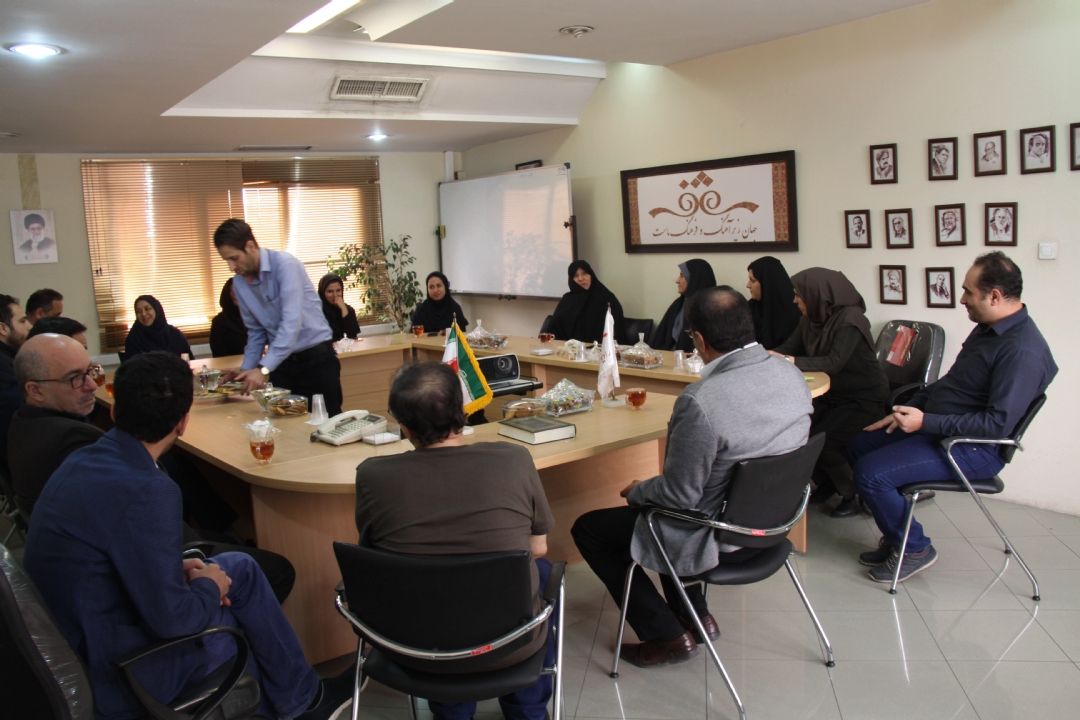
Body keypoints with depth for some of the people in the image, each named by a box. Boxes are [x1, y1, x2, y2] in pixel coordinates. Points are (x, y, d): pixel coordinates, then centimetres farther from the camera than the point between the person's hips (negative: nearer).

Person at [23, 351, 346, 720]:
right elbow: (172, 619, -24)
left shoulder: (83, 460, -2)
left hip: (75, 635, 8)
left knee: (239, 566, 15)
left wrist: (178, 568, 3)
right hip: (116, 672, -8)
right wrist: (209, 585, -5)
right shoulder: (144, 490, -29)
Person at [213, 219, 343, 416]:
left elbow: (292, 322, -26)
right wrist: (246, 369, -1)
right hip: (282, 362, 6)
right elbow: (256, 331, 13)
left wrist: (264, 368, -31)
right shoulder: (239, 284, 4)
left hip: (315, 357, -6)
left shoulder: (285, 264, -18)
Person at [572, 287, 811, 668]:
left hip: (720, 539, -8)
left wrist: (636, 491, -2)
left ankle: (668, 635, 13)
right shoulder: (793, 375, -8)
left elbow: (679, 494, -23)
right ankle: (696, 616, 33)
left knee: (587, 529, 9)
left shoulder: (701, 400, -32)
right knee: (652, 497, 31)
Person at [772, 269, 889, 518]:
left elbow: (833, 363, -32)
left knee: (822, 441, -21)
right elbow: (788, 348, 0)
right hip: (834, 394, 7)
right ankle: (825, 484, 16)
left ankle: (855, 496, 3)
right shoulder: (812, 318, 0)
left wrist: (791, 361, -39)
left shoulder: (850, 319, -23)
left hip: (865, 398, -7)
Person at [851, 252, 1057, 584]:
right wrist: (907, 411, 8)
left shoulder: (1023, 351, -23)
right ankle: (896, 536, 20)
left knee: (871, 472, -22)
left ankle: (914, 548, 1)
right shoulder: (988, 329, 9)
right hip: (937, 427, 10)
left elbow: (999, 423, -27)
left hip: (974, 450, -10)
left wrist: (926, 422, -25)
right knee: (860, 446, 12)